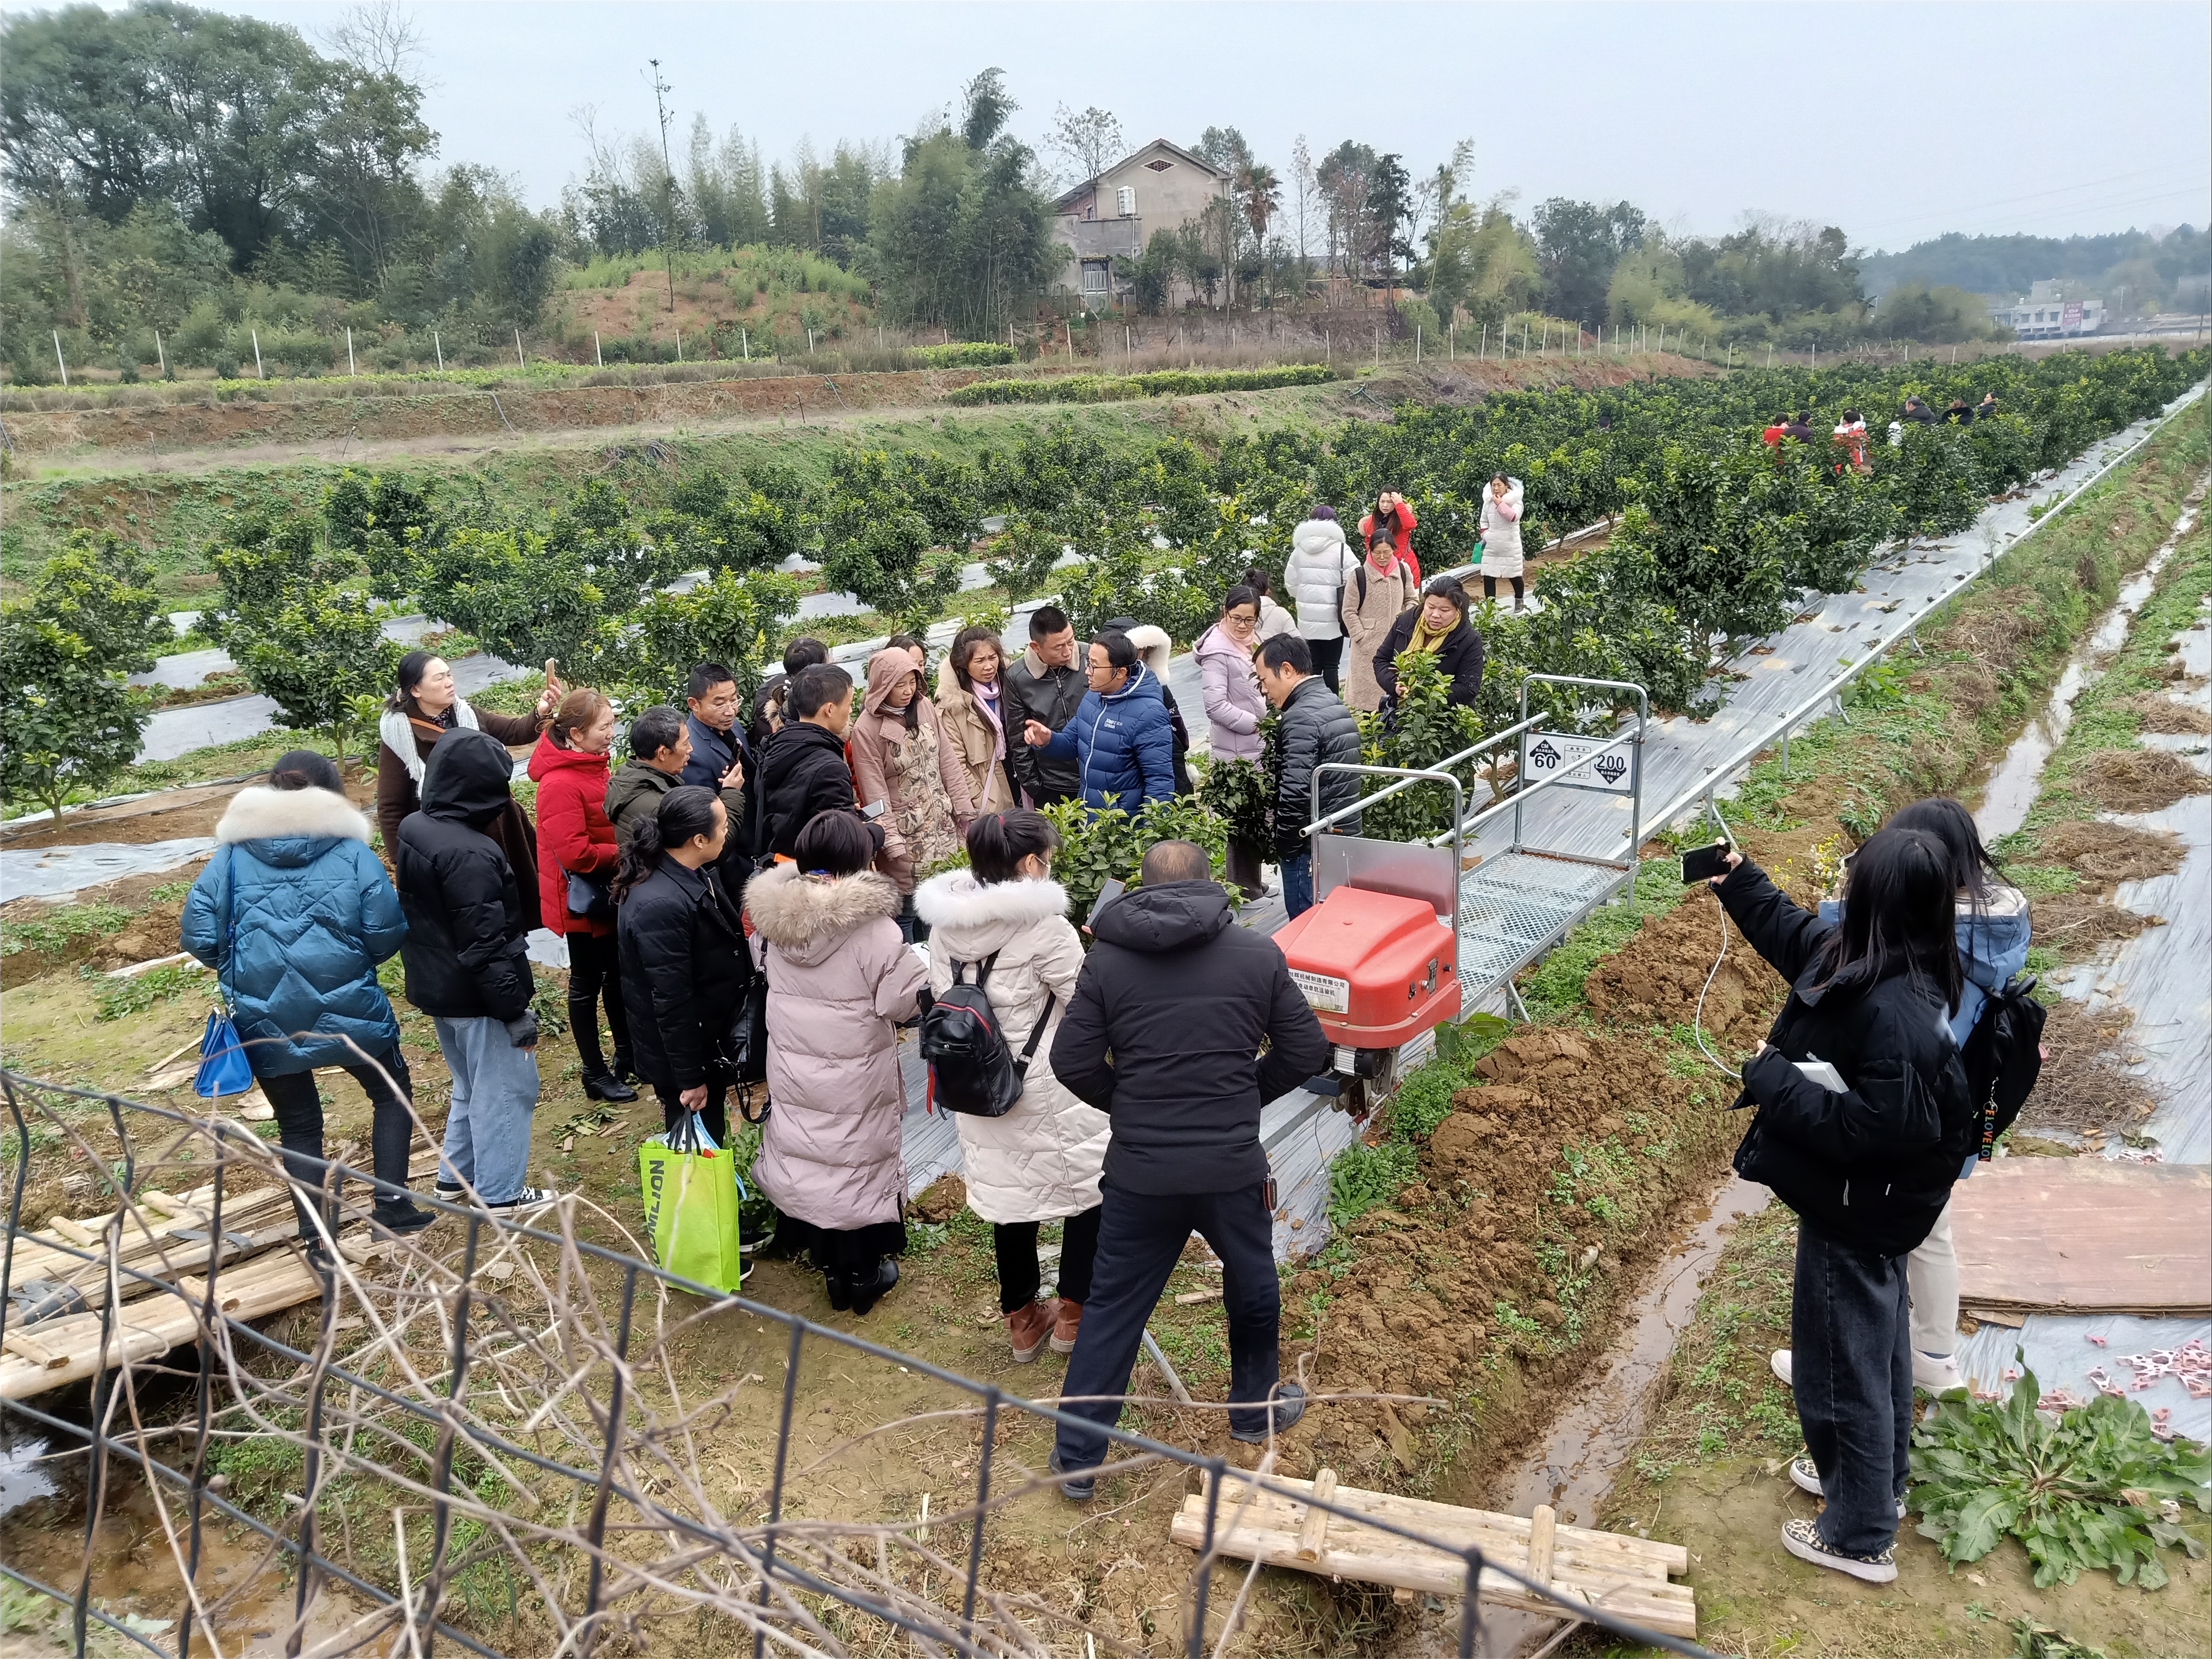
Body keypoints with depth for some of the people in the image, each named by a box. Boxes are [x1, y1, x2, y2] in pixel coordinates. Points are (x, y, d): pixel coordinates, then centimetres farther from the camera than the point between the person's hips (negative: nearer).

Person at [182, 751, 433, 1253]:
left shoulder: (233, 853, 2)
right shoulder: (351, 849, -4)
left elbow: (200, 934, -3)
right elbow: (387, 930, -9)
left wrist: (240, 971, 15)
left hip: (266, 1019, 2)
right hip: (349, 1010, -2)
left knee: (297, 1125, 17)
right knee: (392, 1093, 21)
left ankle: (318, 1236, 19)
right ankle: (391, 1202, 14)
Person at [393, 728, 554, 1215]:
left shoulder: (414, 829, 0)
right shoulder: (471, 856, -27)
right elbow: (487, 947, -25)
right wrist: (516, 1011, -19)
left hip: (434, 987, 9)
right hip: (476, 997, -9)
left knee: (471, 1084, 26)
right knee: (506, 1089, 7)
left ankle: (456, 1175, 37)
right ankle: (498, 1193, 18)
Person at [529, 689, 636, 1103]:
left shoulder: (592, 764, 3)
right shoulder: (560, 784, -25)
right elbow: (575, 853, -28)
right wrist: (625, 853, -19)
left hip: (608, 893, 9)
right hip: (582, 899, -9)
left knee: (616, 973, 20)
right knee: (587, 983, 6)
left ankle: (626, 1054, 37)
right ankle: (595, 1073, 21)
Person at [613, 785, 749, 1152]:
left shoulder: (695, 874, -3)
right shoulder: (660, 905, -33)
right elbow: (671, 1002, -27)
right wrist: (690, 1078, -20)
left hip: (710, 1041, 9)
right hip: (682, 1052, -9)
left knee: (711, 1139, 24)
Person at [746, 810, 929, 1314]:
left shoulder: (778, 917, -7)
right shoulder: (873, 928, -25)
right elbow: (908, 1000, -18)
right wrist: (916, 966, 0)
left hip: (792, 1069, 5)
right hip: (853, 1080, -5)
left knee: (808, 1156, 20)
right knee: (855, 1163, 12)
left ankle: (827, 1260, 39)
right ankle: (860, 1273, 28)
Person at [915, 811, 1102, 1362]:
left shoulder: (945, 922, -3)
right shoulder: (1044, 927, -22)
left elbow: (941, 996, 7)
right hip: (1047, 1092, -6)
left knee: (1008, 1194, 20)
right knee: (1094, 1183, 16)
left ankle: (1022, 1319, 34)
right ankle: (1073, 1315, 23)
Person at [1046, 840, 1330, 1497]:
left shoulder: (1107, 960, -4)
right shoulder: (1259, 954, -3)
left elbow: (1073, 1061, -5)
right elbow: (1306, 1049, 1)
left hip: (1139, 1171, 0)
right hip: (1234, 1166, 0)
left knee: (1113, 1306, 12)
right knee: (1252, 1286, 24)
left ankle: (1076, 1455, 18)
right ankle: (1257, 1409, 43)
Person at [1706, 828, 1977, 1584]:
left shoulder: (1894, 1013, -34)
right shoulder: (1863, 959, -5)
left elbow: (1869, 1127, -34)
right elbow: (1796, 934, 16)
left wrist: (1773, 1077, -27)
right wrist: (1738, 881, 19)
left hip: (1853, 1215, -10)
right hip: (1871, 1207, 10)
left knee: (1844, 1366, 8)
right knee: (1876, 1343, 27)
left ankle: (1860, 1537, 27)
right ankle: (1877, 1477, 50)